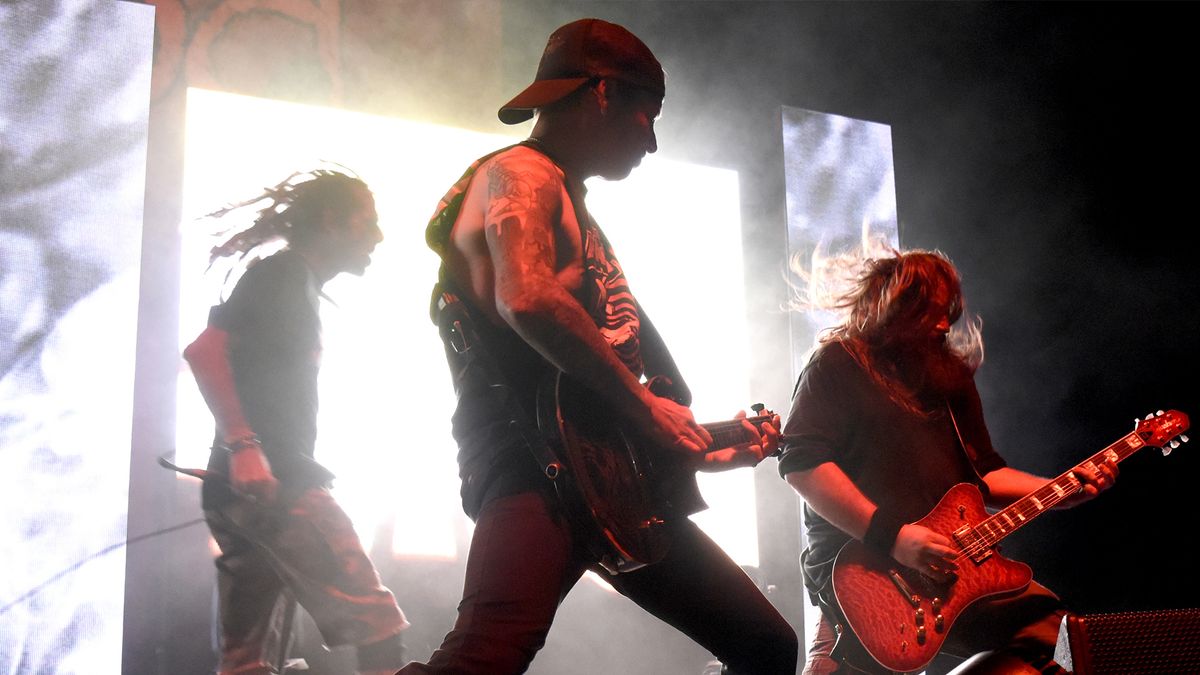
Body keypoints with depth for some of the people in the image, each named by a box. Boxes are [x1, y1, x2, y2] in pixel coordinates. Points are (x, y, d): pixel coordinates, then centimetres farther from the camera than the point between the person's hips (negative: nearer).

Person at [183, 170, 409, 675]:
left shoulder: (296, 285, 25)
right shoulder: (285, 274, -3)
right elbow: (205, 349, -17)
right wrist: (243, 445, -25)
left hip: (253, 490, 10)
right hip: (269, 485, -10)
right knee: (376, 624, -13)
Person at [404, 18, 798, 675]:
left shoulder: (573, 206, 28)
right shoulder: (522, 174, -3)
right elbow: (527, 299, -24)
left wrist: (702, 444, 23)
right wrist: (644, 405, -16)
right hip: (532, 460, -10)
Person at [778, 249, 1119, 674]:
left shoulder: (950, 373, 22)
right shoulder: (837, 364, -1)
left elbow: (983, 472, 25)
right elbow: (800, 462, -14)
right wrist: (890, 536, -20)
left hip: (948, 563, 7)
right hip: (854, 559, -7)